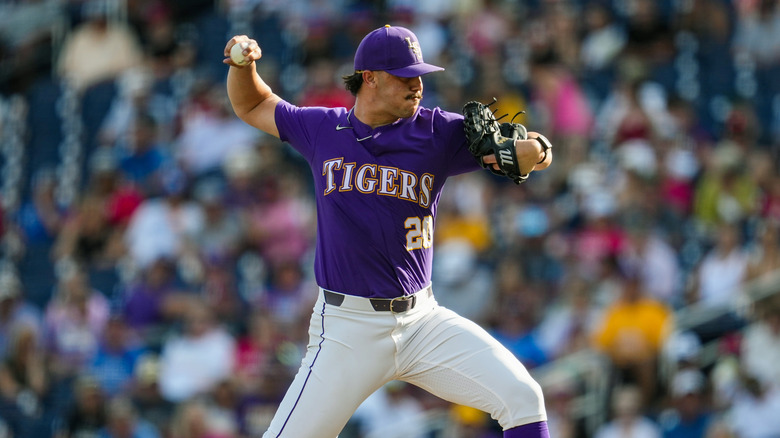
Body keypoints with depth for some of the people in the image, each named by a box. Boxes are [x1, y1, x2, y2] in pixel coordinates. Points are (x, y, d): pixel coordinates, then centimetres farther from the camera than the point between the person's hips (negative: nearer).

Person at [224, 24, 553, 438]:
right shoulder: (323, 129, 3)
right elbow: (252, 106, 20)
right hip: (347, 329, -1)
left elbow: (539, 152, -4)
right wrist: (244, 64, 0)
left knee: (522, 396, -13)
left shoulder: (438, 133, -1)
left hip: (421, 321, 1)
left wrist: (530, 150, -27)